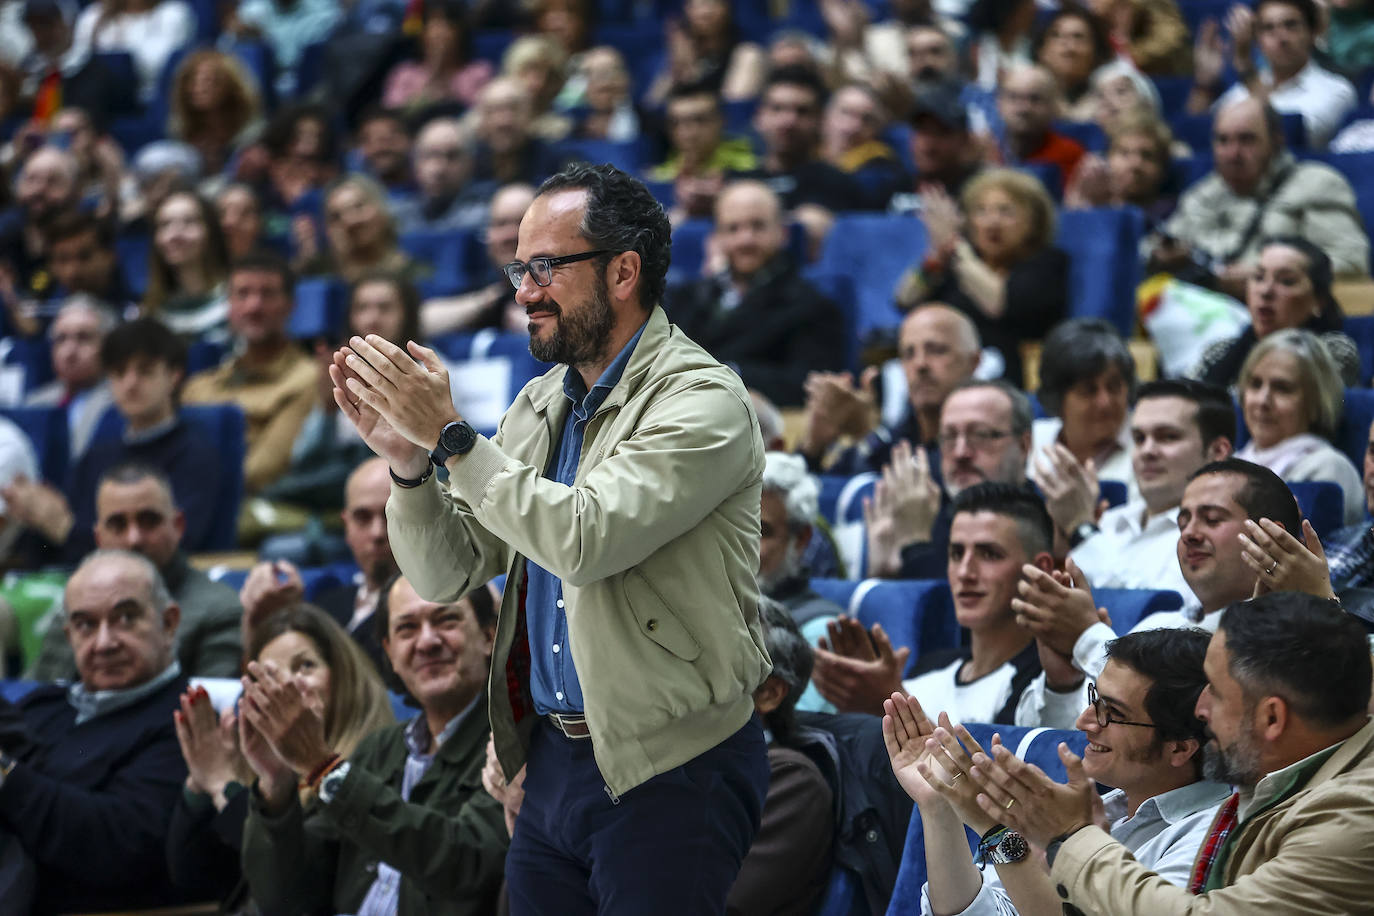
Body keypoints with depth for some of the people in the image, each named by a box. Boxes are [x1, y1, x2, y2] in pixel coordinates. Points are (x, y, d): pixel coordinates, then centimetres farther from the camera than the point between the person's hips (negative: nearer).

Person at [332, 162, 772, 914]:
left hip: (666, 773, -7)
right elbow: (446, 574, 10)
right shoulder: (539, 406, 11)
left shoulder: (702, 402, -12)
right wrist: (407, 456, -7)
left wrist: (452, 435, -20)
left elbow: (585, 539, -26)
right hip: (553, 759, 7)